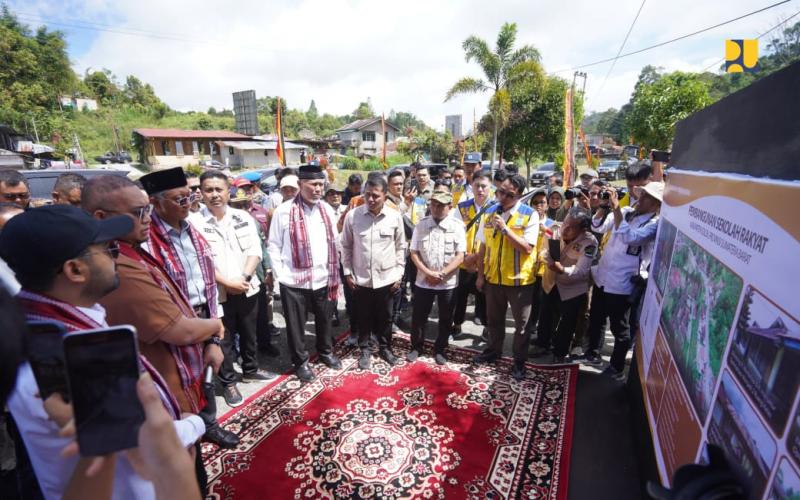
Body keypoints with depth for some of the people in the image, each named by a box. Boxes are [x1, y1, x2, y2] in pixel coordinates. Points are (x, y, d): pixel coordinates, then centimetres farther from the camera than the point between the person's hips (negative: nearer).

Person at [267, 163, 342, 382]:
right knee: (296, 325, 13)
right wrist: (280, 274, -9)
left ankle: (326, 351, 46)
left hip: (323, 279, 4)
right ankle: (300, 361, 35)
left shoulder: (327, 210, 3)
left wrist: (334, 273, 7)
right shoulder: (283, 211, -11)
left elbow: (334, 243, 8)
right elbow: (273, 246, -5)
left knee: (324, 320, 21)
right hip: (293, 281, -4)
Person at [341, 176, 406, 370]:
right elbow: (346, 247, 1)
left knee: (385, 318, 16)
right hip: (361, 279, 0)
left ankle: (385, 348, 38)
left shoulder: (395, 216, -7)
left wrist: (399, 274, 0)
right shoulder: (352, 215, -8)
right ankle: (364, 350, 36)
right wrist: (348, 273, -1)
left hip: (387, 278, 1)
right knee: (363, 318, 15)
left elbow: (400, 247, 2)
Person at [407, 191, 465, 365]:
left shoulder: (457, 226, -7)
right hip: (424, 281, 1)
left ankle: (440, 349, 34)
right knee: (418, 317, 11)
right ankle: (416, 347, 33)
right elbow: (414, 253, -2)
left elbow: (460, 256, -9)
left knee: (446, 319, 13)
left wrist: (441, 274, -15)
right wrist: (428, 273, -13)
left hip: (448, 283, -1)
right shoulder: (421, 225, -2)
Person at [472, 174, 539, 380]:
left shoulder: (530, 215, -12)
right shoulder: (490, 212, 1)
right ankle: (494, 350, 43)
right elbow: (483, 246, 5)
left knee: (521, 323, 12)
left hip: (519, 279, -4)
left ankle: (519, 361, 31)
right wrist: (480, 274, 5)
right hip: (493, 277, 4)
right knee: (494, 319, 21)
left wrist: (505, 229, -24)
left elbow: (527, 248, -19)